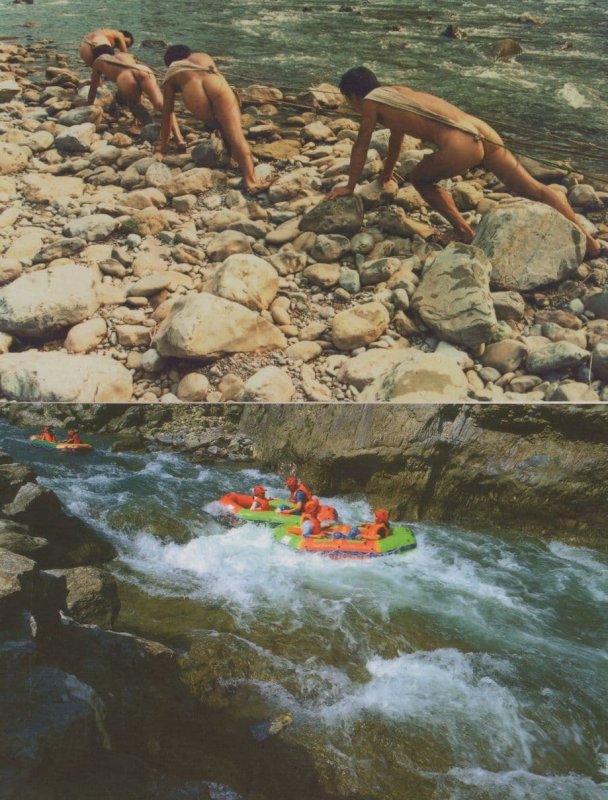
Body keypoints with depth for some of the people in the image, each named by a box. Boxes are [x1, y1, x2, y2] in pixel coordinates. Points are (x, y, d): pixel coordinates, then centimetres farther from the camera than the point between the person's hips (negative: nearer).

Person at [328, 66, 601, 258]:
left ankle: (465, 232, 8)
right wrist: (386, 174, 57)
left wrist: (350, 186, 28)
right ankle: (586, 239, 5)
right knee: (534, 190, 9)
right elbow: (396, 138, 45)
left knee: (420, 179, 20)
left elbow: (360, 148, 15)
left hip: (461, 147, -8)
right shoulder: (398, 91, 32)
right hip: (483, 131, 8)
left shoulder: (371, 102, 9)